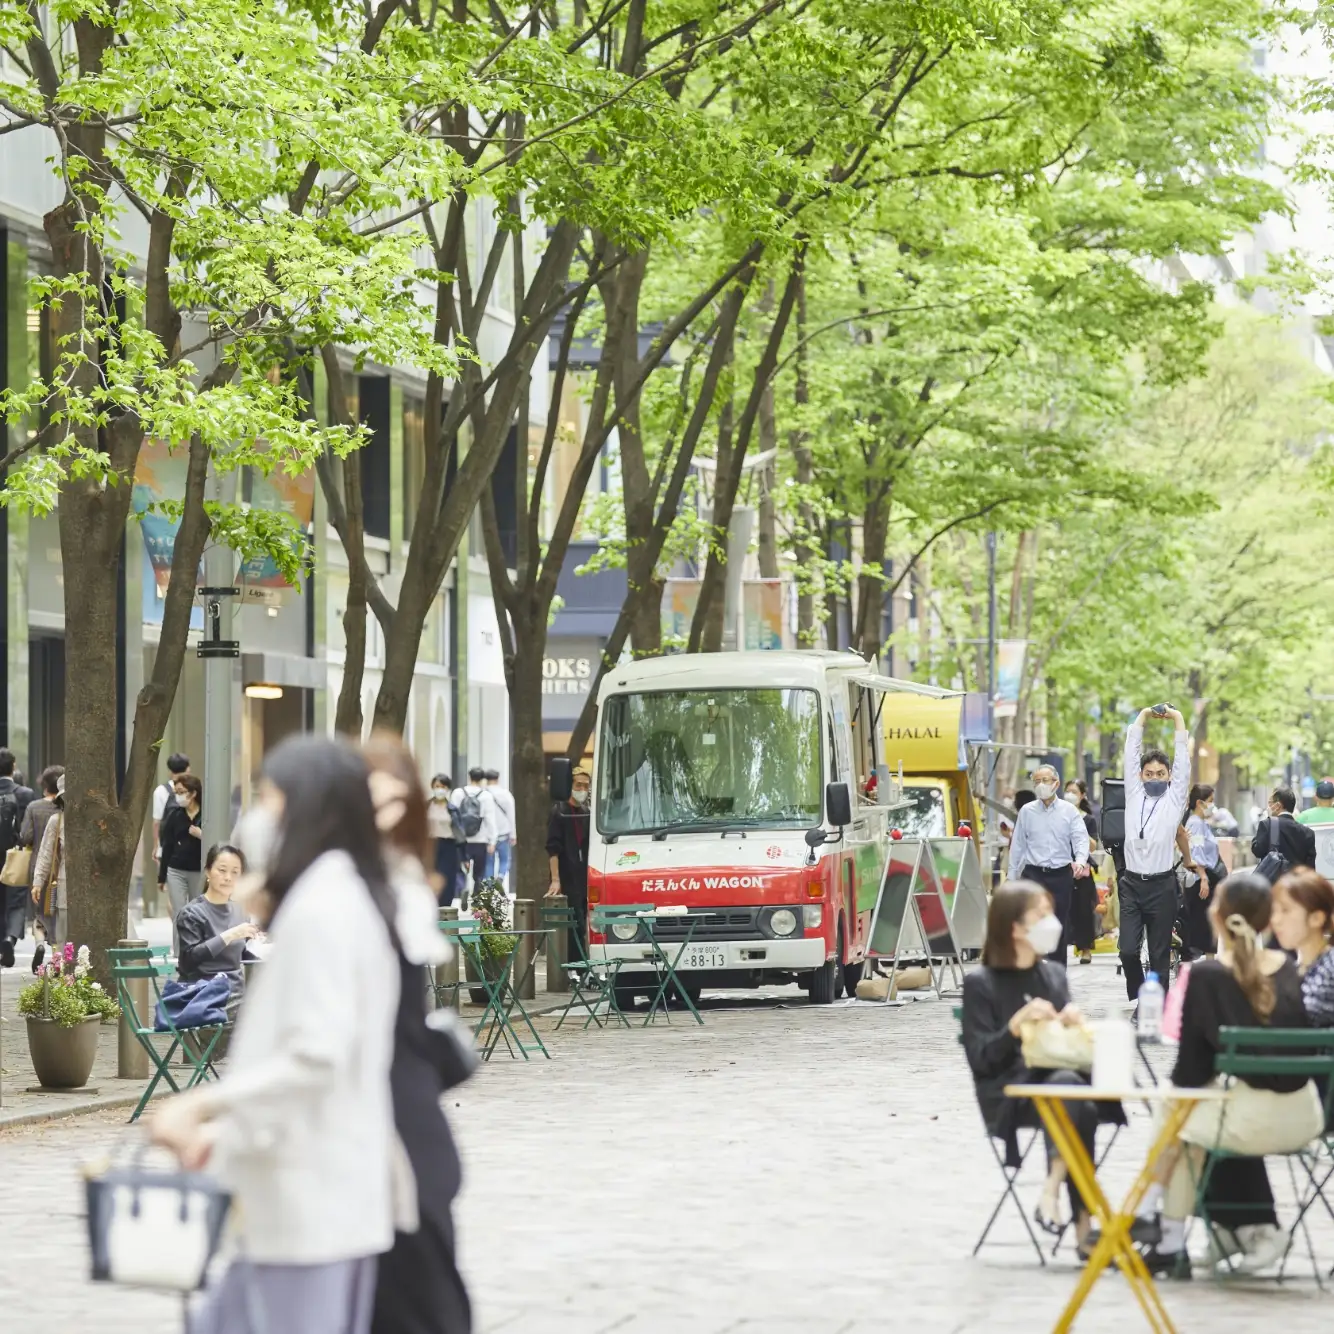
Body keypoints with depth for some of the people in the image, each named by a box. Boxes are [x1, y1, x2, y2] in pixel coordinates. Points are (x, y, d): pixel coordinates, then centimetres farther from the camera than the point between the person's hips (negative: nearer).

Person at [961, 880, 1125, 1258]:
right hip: (1008, 1095, -5)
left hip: (1060, 1079, 5)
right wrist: (1018, 1023, -19)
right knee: (1069, 1089, -36)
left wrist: (1073, 1024, -4)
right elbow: (980, 1059, -6)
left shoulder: (1054, 975, 19)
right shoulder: (981, 983, 3)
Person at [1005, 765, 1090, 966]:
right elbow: (1017, 846, 10)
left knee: (1059, 930, 6)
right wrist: (1012, 878, 7)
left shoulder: (1069, 811, 3)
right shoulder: (1026, 812, 6)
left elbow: (1081, 838, -6)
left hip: (1061, 875, 0)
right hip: (1033, 874, 0)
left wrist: (1080, 861, -26)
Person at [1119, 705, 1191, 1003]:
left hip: (1161, 885, -2)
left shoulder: (1174, 797, 6)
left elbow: (1182, 756, 5)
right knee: (1128, 950, -6)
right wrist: (1144, 715, 15)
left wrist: (1177, 718, 10)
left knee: (1160, 955, 2)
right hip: (1131, 883, 2)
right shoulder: (1134, 793, 11)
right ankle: (1138, 1001, 14)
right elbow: (1132, 750, 12)